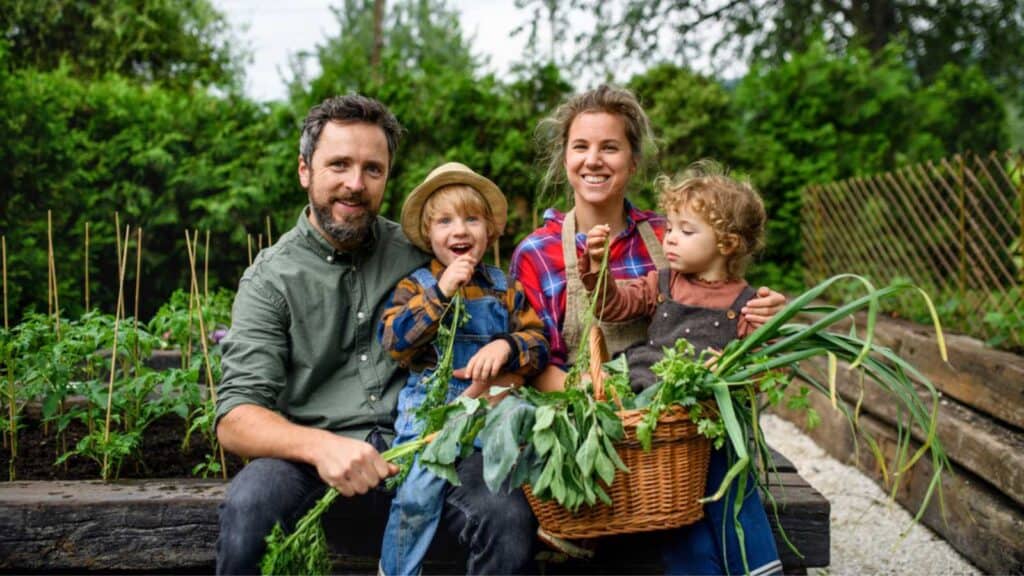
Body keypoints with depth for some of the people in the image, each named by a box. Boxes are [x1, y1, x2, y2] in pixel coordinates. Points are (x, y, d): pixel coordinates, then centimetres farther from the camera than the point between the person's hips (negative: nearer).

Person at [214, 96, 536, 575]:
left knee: (508, 517, -28)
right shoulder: (271, 278, 3)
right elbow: (235, 419, -6)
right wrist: (319, 445, -26)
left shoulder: (418, 254, 11)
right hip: (317, 459, -1)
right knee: (247, 508, -33)